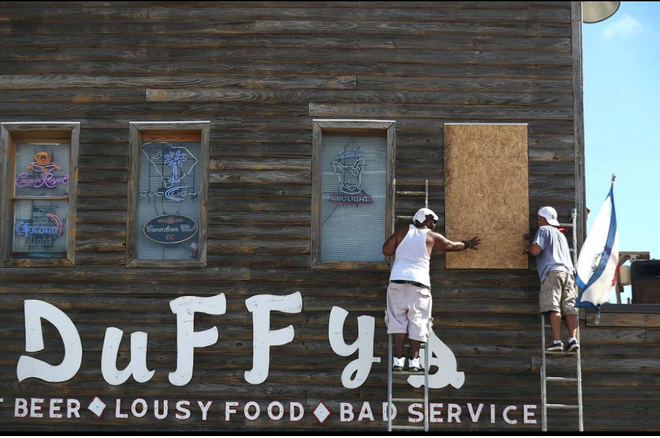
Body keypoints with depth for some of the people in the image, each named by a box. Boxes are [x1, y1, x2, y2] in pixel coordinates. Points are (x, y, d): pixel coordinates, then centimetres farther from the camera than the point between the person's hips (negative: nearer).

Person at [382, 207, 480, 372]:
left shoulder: (403, 231, 8)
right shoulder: (432, 236, 8)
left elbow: (386, 250, 8)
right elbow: (453, 246, 23)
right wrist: (468, 244, 41)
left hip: (398, 281, 1)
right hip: (419, 283, -1)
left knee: (398, 320, 3)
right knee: (417, 322, 5)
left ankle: (398, 360, -3)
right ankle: (414, 360, 2)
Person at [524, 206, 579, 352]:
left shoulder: (543, 230, 8)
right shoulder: (560, 234, 32)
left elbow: (536, 250, -4)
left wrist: (528, 244, 17)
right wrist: (531, 244, 36)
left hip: (552, 272, -7)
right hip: (568, 272, 7)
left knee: (553, 308, -13)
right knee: (570, 308, -3)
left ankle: (557, 341, -21)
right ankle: (573, 339, -16)